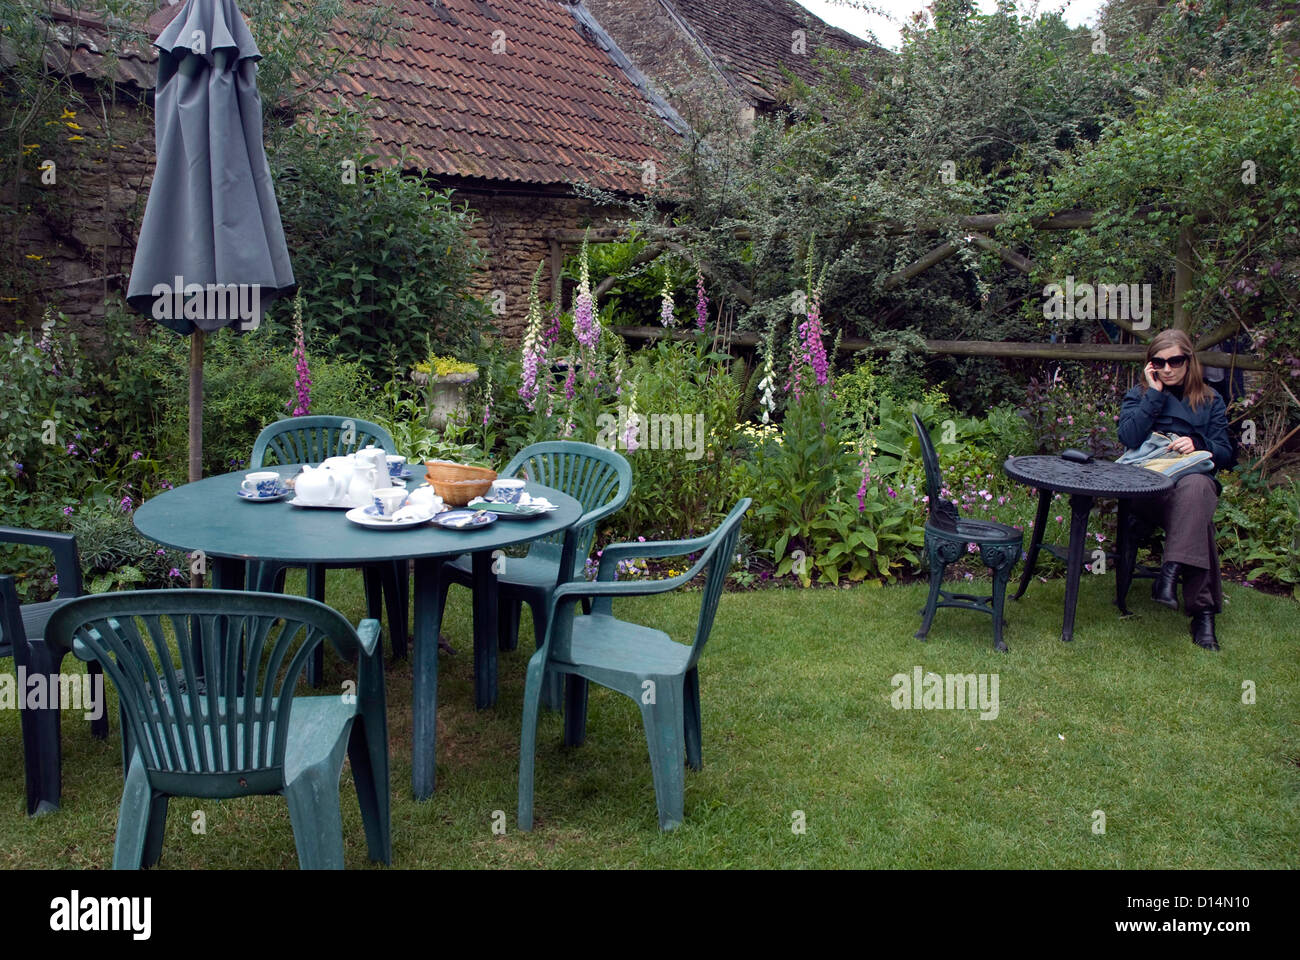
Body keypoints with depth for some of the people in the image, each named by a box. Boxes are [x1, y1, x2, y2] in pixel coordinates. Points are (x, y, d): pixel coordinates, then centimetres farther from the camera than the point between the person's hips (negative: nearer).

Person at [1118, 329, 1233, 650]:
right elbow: (1129, 438, -4)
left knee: (1195, 487, -40)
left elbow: (1225, 455, 11)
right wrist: (1154, 393, -1)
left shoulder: (1210, 401, 21)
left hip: (1196, 481, 1)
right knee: (1197, 512, -36)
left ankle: (1170, 574, -45)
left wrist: (1197, 444, -10)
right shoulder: (1139, 395, 18)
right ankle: (1202, 609, -41)